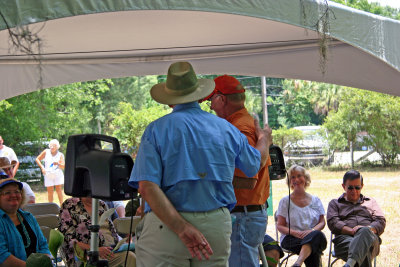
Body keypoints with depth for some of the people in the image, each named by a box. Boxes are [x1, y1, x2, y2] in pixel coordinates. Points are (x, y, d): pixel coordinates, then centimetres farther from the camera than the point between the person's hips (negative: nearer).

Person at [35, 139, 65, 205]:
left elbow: (63, 167, -7)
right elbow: (37, 159, 9)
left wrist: (58, 164, -28)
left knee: (59, 190, -4)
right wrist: (42, 167, -4)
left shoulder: (60, 155, 0)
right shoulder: (46, 152, 3)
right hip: (48, 175, 1)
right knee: (50, 191, 1)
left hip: (58, 174, -1)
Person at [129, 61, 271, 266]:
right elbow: (257, 163, 25)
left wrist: (182, 227, -18)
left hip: (166, 223, -3)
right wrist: (263, 138, 46)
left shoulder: (156, 130, -2)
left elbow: (147, 186, -15)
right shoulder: (226, 129, 7)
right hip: (217, 225, 3)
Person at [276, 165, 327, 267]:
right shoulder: (285, 201, 13)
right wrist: (295, 232, -15)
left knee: (318, 235, -40)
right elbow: (280, 226, 7)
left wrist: (312, 231, -12)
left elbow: (322, 222, 12)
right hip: (291, 239, -1)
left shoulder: (315, 200, 20)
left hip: (314, 237, 2)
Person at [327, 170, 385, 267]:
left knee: (365, 232, -42)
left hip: (370, 237, 0)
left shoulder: (371, 202, 33)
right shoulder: (335, 203, 28)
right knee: (363, 251, -39)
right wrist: (352, 231, -9)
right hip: (344, 238, 0)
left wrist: (368, 229, -6)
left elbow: (381, 221, 18)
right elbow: (333, 222, 10)